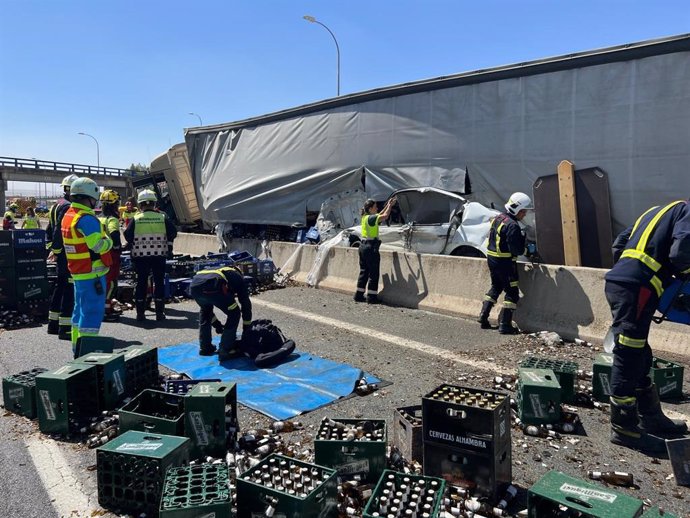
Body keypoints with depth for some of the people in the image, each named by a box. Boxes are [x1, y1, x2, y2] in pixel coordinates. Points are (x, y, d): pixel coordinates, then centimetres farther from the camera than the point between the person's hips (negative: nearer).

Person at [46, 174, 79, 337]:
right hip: (69, 255, -11)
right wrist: (57, 250, -14)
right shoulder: (68, 207, -15)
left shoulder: (56, 206, 18)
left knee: (60, 287, 18)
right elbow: (59, 232, -21)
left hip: (61, 255, 11)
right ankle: (65, 328, -4)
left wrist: (52, 249, 21)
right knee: (70, 290, -7)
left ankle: (54, 323, 28)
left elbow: (49, 231, 22)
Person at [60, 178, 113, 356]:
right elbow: (98, 246, -23)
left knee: (81, 309, 17)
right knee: (93, 311, -4)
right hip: (92, 273, -10)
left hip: (77, 271, 10)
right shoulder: (86, 218, -19)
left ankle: (77, 347, 26)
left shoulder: (68, 215, 11)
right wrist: (108, 241, -5)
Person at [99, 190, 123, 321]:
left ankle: (108, 308, 27)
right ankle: (106, 310, -5)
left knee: (105, 280, 17)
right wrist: (118, 247, -14)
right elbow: (114, 235, -29)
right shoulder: (112, 219, -14)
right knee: (111, 281, -5)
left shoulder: (99, 218, 14)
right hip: (111, 253, -9)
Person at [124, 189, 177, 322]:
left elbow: (127, 235, -5)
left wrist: (132, 246, 12)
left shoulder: (135, 219, -1)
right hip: (159, 255, 0)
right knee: (159, 282, 7)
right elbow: (173, 232, -2)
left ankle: (140, 313, 9)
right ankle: (160, 312, 8)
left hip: (140, 255, 0)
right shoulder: (162, 218, -1)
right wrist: (168, 244, 13)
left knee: (141, 283, 7)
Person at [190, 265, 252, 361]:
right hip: (211, 286, -6)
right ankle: (225, 351, 14)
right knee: (234, 313, 15)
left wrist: (216, 324, 55)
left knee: (204, 311, 35)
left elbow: (206, 306, 49)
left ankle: (204, 347, 37)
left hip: (194, 285, 6)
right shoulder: (237, 277, 32)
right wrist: (246, 328, 38)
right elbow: (245, 303, 29)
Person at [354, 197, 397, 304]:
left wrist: (388, 205, 19)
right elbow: (385, 216, -18)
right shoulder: (371, 218, -14)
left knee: (363, 271, 14)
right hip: (371, 247, -9)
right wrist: (390, 205, -5)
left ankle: (359, 295, 18)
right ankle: (372, 297, 2)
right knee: (373, 273, -1)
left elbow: (380, 215, 22)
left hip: (363, 246, 9)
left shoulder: (365, 217, 11)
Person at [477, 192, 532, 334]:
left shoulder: (498, 218, 9)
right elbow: (516, 250, -22)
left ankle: (483, 316, 24)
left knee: (496, 287, 24)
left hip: (491, 258, 9)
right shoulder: (512, 226, -20)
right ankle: (505, 324, 1)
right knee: (512, 292, 1)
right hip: (505, 262, -9)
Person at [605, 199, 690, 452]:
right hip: (635, 289, -9)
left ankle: (650, 417, 31)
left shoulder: (658, 212, 27)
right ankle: (623, 428, 7)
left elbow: (619, 245, 23)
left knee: (639, 356, 18)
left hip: (617, 282, 9)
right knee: (629, 358, -2)